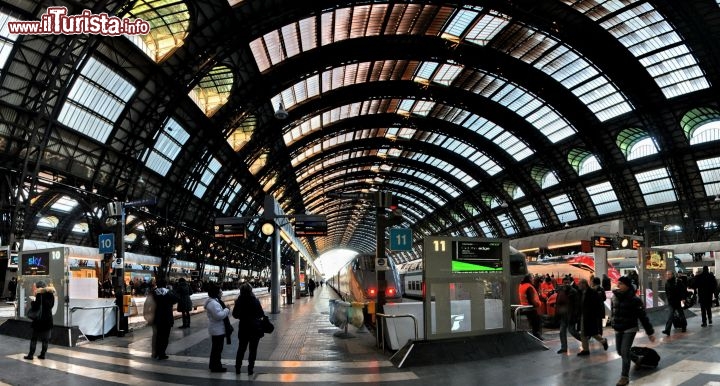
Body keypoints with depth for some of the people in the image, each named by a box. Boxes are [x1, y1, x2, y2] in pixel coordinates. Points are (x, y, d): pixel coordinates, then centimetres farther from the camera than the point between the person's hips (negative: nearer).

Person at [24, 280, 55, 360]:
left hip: (39, 319, -5)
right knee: (45, 338, 8)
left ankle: (30, 355, 6)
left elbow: (35, 307, -16)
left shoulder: (39, 294, -13)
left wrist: (33, 301, 0)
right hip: (48, 319, 5)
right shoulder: (50, 294, 4)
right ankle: (42, 354, 10)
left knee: (34, 338, 4)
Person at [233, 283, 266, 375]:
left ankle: (238, 368, 21)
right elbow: (261, 314, -8)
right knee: (253, 349, 7)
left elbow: (235, 315, 0)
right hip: (255, 328, -2)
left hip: (243, 328, 3)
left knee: (241, 348, 17)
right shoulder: (255, 301, -15)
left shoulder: (239, 301, -8)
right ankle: (250, 368, 7)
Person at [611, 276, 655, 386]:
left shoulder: (634, 299, -17)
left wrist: (650, 332, -13)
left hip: (629, 329, -7)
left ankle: (625, 377, -1)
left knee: (625, 352, -11)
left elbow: (643, 316, -15)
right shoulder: (615, 296, 0)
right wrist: (614, 324, 20)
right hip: (618, 329, 7)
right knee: (620, 351, 15)